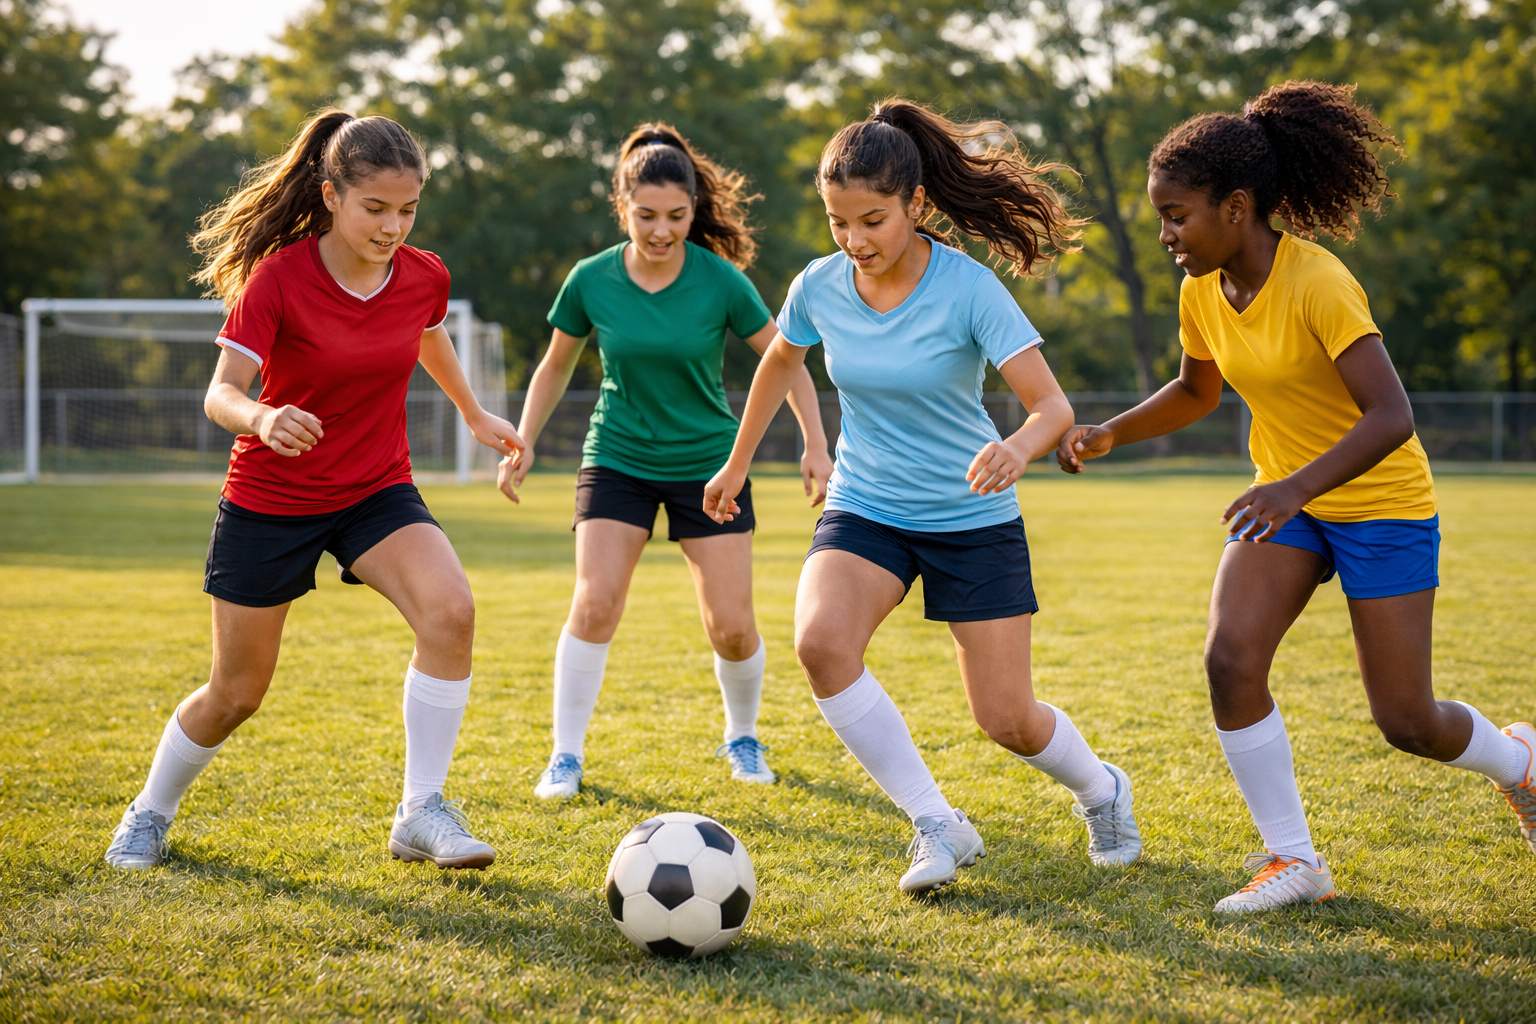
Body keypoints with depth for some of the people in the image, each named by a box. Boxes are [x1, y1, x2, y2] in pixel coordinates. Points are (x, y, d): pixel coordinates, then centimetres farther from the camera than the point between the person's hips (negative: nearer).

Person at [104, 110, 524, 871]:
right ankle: (151, 812, 36)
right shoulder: (278, 278, -20)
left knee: (450, 611, -27)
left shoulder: (424, 277, -7)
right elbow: (221, 393, -22)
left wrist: (475, 417, 29)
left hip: (377, 492, 3)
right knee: (236, 693, 7)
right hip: (270, 500, -3)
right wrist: (262, 418, -44)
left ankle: (422, 812, -15)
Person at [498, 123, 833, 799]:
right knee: (594, 604, -16)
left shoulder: (721, 281, -13)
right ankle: (566, 755, -3)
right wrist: (523, 442, 0)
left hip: (708, 463, 0)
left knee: (732, 626, -3)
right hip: (617, 459, 0)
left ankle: (742, 738, 26)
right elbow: (555, 366, 8)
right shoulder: (591, 280, -9)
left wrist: (816, 447, -5)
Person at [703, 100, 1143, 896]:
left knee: (1008, 720, -1)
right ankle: (938, 827, -14)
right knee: (821, 641, -28)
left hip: (973, 518, -3)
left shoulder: (969, 288, -20)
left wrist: (1018, 448, -47)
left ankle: (1100, 790, 36)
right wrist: (737, 463, 22)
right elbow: (780, 360, 14)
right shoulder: (819, 287, -8)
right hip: (864, 511, 3)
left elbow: (1052, 404, -24)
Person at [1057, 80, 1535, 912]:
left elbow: (1392, 417, -33)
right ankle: (1294, 859, -2)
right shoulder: (1203, 292, -4)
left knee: (1405, 722, -3)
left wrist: (1299, 486, -46)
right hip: (1286, 500, 6)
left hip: (1382, 502, -6)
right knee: (1231, 659, -17)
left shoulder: (1318, 285, -26)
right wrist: (1111, 434, 0)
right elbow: (1196, 391, 16)